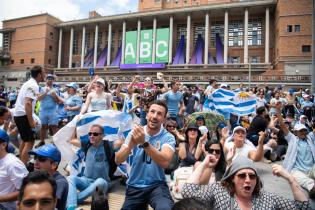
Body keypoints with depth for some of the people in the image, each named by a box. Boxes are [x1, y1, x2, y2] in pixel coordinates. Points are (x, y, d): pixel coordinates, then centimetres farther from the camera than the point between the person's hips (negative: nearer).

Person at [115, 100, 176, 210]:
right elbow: (118, 160, -9)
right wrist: (131, 145, -28)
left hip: (157, 185, -3)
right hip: (134, 186, 4)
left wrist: (144, 143, -37)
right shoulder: (134, 133, -1)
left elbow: (165, 162, -26)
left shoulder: (168, 137, -8)